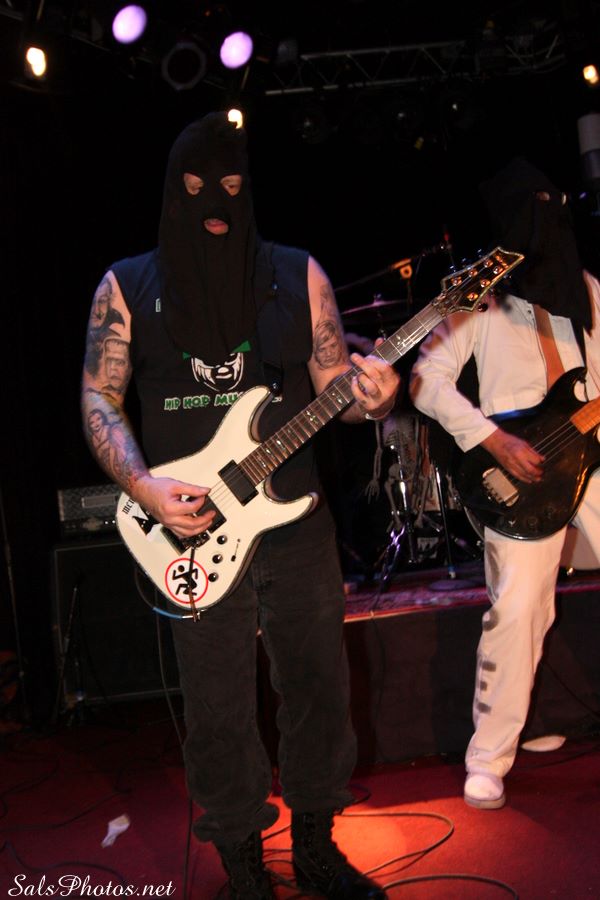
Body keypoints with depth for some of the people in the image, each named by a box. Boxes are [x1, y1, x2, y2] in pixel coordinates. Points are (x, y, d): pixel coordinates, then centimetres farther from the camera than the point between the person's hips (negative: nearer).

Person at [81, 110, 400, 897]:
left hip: (297, 521, 2)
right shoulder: (129, 285, 2)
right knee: (219, 707, 8)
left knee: (318, 684, 10)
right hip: (193, 529, -1)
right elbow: (98, 398, 0)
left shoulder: (298, 274, 4)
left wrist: (366, 397, -20)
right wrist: (144, 487, -15)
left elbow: (331, 381, 4)